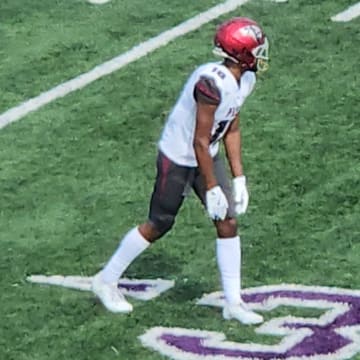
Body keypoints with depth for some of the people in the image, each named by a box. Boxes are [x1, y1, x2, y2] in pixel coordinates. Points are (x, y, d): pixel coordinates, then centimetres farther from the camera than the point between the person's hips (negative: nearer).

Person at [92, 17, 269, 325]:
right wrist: (211, 187, -20)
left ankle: (234, 302, 13)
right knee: (158, 225, 4)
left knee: (229, 223, 4)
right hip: (178, 158, -8)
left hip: (206, 156, 8)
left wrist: (238, 177, 7)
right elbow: (200, 142, -26)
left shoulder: (245, 80, -3)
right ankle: (106, 281, 23)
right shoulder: (213, 83, -32)